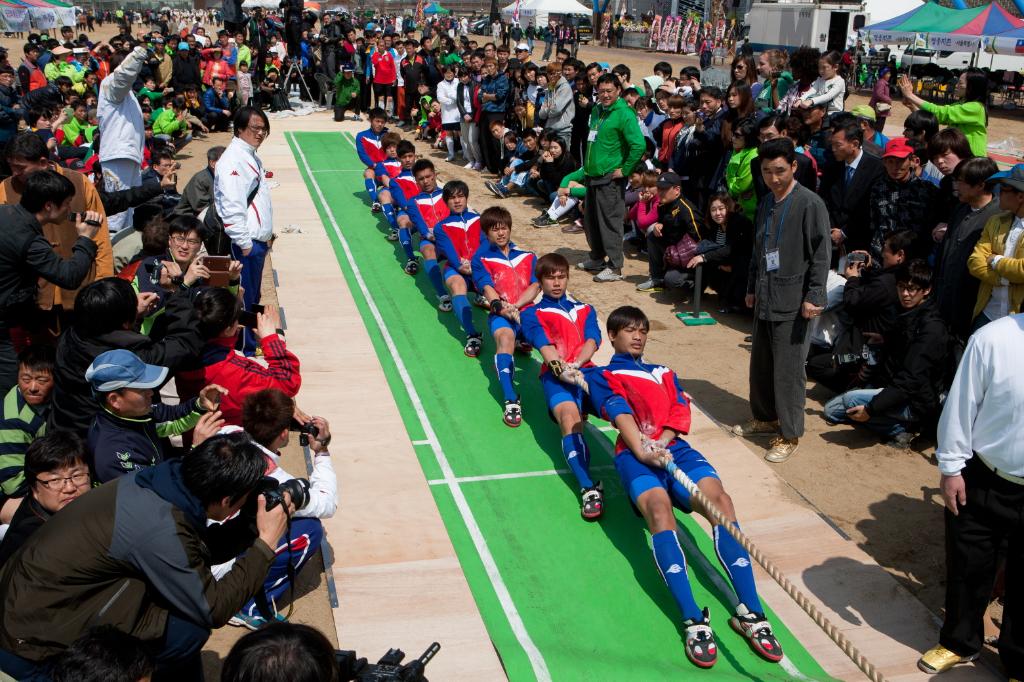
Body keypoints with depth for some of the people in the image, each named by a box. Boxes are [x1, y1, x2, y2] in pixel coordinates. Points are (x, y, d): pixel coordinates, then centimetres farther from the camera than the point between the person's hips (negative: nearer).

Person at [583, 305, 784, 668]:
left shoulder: (664, 374, 34)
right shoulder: (600, 375, 21)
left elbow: (680, 412, 15)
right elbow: (618, 411, 0)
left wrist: (660, 444, -7)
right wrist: (642, 450, -20)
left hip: (674, 448, 4)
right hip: (634, 454, -4)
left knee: (720, 500, -26)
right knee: (659, 509, -34)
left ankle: (750, 611, -30)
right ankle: (693, 620, -43)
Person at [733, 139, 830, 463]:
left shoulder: (810, 204, -11)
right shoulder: (766, 203, 11)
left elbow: (821, 255, -13)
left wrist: (813, 297, -16)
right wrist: (752, 288, 21)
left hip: (793, 301, -7)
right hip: (765, 299, 7)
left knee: (788, 369, -3)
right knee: (760, 363, 15)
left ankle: (789, 434, 8)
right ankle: (765, 417, 33)